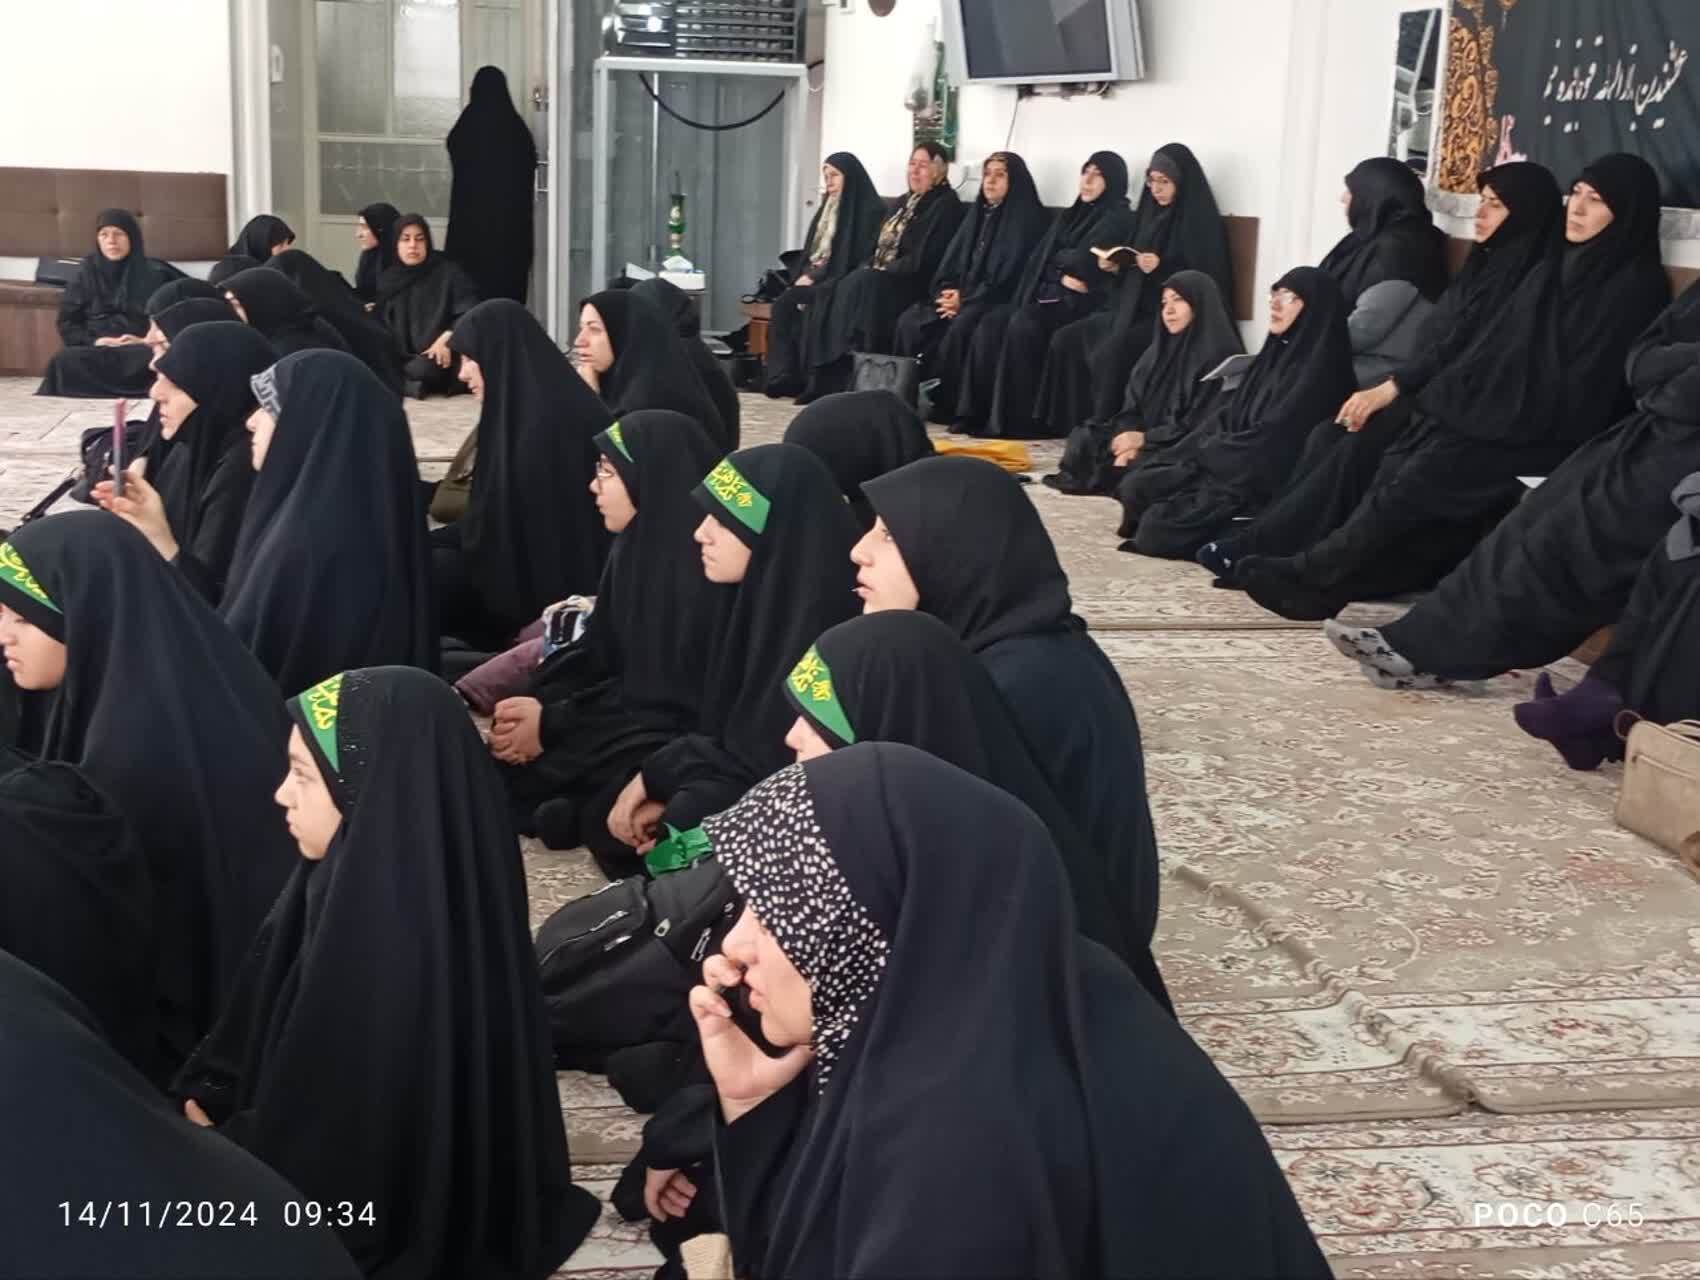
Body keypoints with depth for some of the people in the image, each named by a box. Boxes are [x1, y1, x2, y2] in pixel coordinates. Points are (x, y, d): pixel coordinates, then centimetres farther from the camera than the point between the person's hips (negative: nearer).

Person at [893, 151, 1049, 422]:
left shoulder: (1027, 217, -5)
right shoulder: (979, 213, 19)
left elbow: (1009, 274, -14)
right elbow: (953, 259, 16)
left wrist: (965, 298, -16)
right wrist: (948, 291, -5)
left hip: (1000, 301, -7)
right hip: (964, 296, 8)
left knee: (959, 327, -35)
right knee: (910, 320, -14)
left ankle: (950, 405, -25)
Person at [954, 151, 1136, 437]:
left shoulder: (1119, 218, -1)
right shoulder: (1069, 216, 23)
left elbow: (1084, 259, -15)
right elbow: (1039, 258, 12)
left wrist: (1057, 258, 4)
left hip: (1080, 301, -7)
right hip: (1047, 293, 7)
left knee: (1023, 325, -32)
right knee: (991, 325, -18)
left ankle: (1010, 419, -29)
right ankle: (977, 412, -20)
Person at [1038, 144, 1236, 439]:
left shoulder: (1203, 221, -8)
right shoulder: (1151, 215, 14)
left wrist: (1162, 268, -25)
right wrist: (1116, 267, 0)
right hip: (1136, 309, 8)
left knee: (1111, 352, -31)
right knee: (1066, 339, -7)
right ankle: (1076, 423, -5)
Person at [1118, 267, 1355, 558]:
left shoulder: (1320, 368, -15)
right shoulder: (1278, 353, 14)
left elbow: (1272, 441, -19)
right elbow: (1227, 416, 15)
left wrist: (1205, 453, -9)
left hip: (1264, 483, -9)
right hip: (1234, 465, 9)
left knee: (1158, 525, -23)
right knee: (1136, 484, -8)